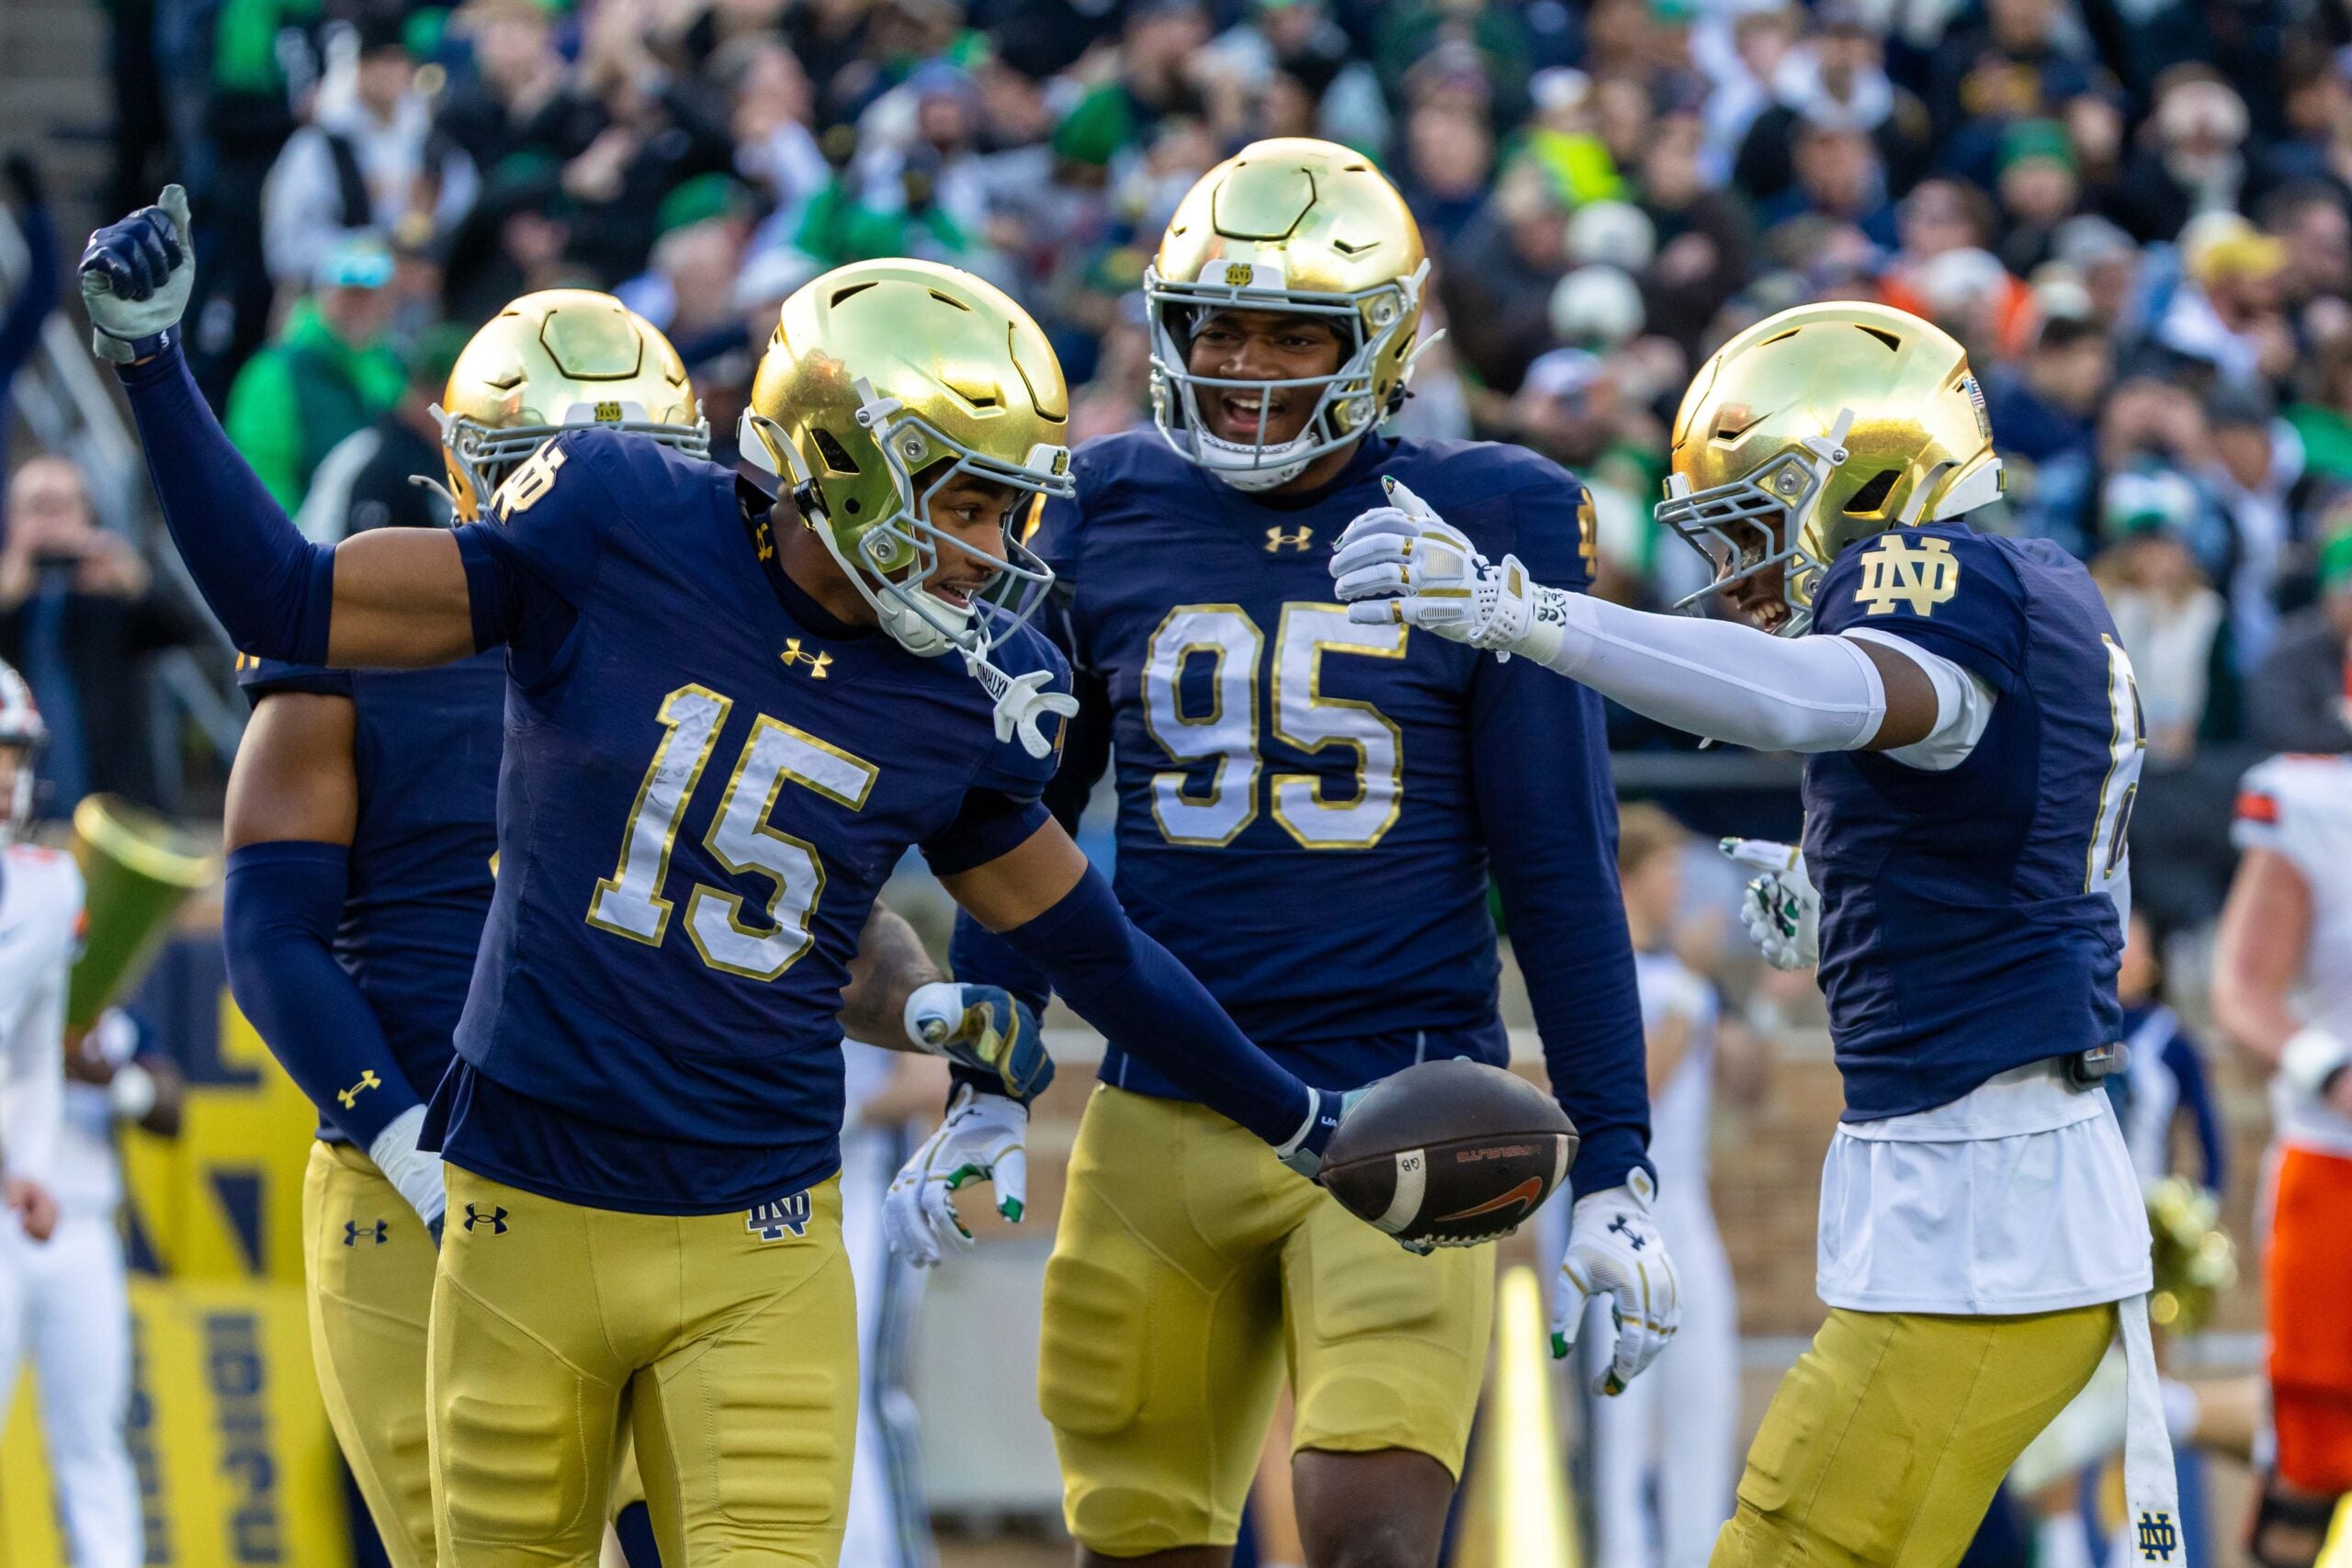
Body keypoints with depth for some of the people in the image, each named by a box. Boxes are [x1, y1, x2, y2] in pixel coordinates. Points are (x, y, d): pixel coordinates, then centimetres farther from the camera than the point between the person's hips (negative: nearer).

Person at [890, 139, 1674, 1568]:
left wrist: (1615, 1175, -1)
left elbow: (1561, 873, 1)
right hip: (1161, 1120, 4)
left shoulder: (1482, 530, -2)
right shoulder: (1109, 516, 7)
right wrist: (985, 1096, 15)